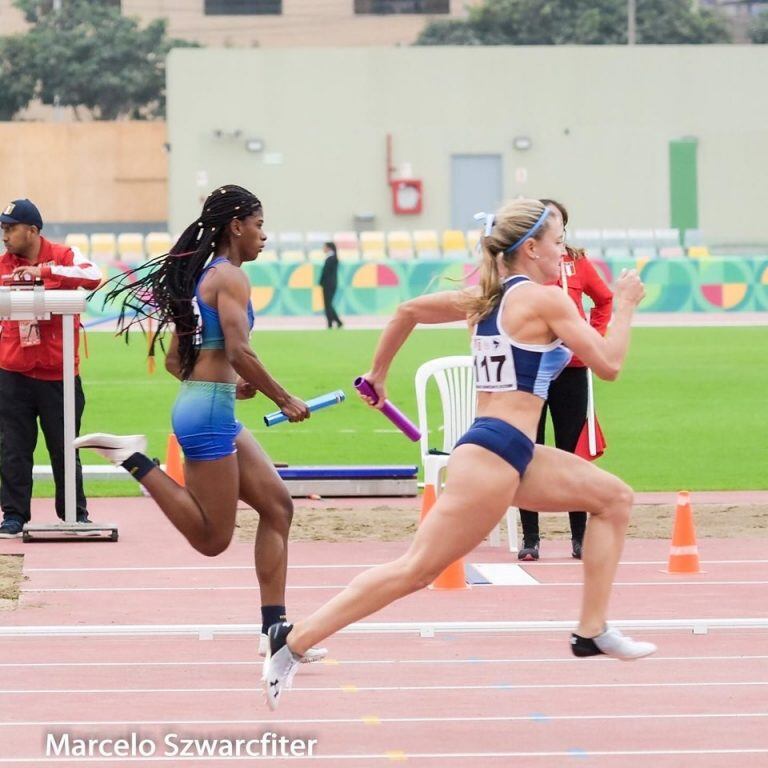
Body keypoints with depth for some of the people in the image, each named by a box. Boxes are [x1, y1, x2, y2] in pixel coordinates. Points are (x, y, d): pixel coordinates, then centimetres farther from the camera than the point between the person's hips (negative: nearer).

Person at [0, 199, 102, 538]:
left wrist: (43, 271, -25)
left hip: (58, 373, -2)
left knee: (64, 447, 6)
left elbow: (92, 276, -22)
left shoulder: (63, 256, -3)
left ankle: (75, 513, 18)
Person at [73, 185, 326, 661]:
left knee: (277, 505, 8)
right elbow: (239, 351, -22)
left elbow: (174, 359, 20)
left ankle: (274, 629, 7)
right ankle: (134, 459, -6)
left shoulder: (202, 275, 18)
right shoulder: (230, 276, -10)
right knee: (213, 539, -5)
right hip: (209, 411, -10)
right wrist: (283, 399, -12)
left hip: (210, 410, 10)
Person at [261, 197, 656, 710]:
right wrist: (626, 306, 7)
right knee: (416, 570, -10)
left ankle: (593, 631, 13)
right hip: (495, 454, -10)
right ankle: (293, 642, -9)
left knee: (615, 498, 15)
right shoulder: (546, 300, -9)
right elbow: (608, 364, -7)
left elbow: (409, 310, 22)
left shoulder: (488, 298, 15)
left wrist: (379, 373, 32)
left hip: (514, 455, 10)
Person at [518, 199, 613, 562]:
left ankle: (580, 537, 11)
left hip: (571, 371, 1)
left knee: (572, 454, 5)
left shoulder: (577, 262, 5)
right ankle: (530, 538, 9)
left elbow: (605, 299, 17)